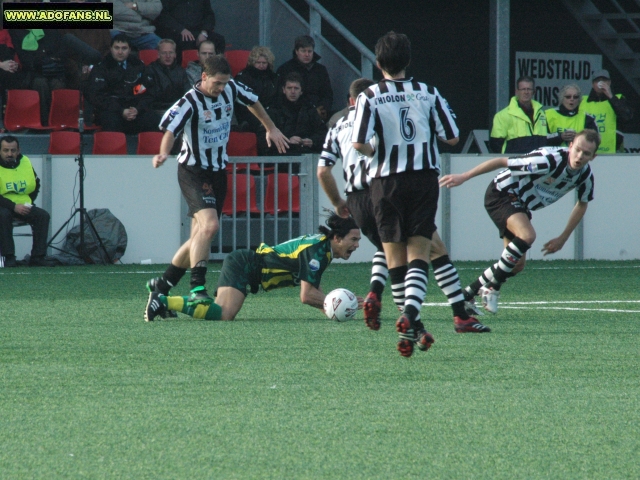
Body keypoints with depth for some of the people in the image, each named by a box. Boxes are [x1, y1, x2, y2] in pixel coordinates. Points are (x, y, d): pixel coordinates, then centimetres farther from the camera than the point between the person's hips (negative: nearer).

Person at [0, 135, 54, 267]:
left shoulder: (25, 162, 4)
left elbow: (36, 185, 17)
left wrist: (29, 203, 1)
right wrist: (14, 207, -24)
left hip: (23, 206, 5)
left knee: (43, 215, -18)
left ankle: (37, 257, -17)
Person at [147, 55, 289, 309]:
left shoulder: (230, 89, -1)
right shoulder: (190, 102, -21)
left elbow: (252, 101, 21)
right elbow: (170, 129, -34)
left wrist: (271, 128, 30)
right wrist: (163, 154, -53)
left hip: (218, 171, 7)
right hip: (193, 171, -7)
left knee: (199, 237, 7)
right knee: (209, 224, -27)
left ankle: (162, 285, 19)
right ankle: (197, 288, -28)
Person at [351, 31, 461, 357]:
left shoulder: (369, 98, -5)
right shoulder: (428, 94, 1)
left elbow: (359, 143, -15)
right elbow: (452, 138, 3)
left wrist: (375, 153, 7)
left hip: (386, 181, -1)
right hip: (424, 178, 1)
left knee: (395, 259, 8)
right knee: (419, 256, -2)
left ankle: (412, 328, 9)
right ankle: (410, 314, -25)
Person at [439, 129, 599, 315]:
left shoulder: (585, 176, -10)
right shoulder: (549, 160, -32)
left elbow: (582, 204, 11)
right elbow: (501, 161, -26)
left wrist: (562, 238, 8)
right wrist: (464, 177, -24)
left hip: (520, 205, 8)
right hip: (501, 193, -8)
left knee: (517, 265, 7)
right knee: (527, 235, -33)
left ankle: (468, 294, 23)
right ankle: (491, 286, -18)